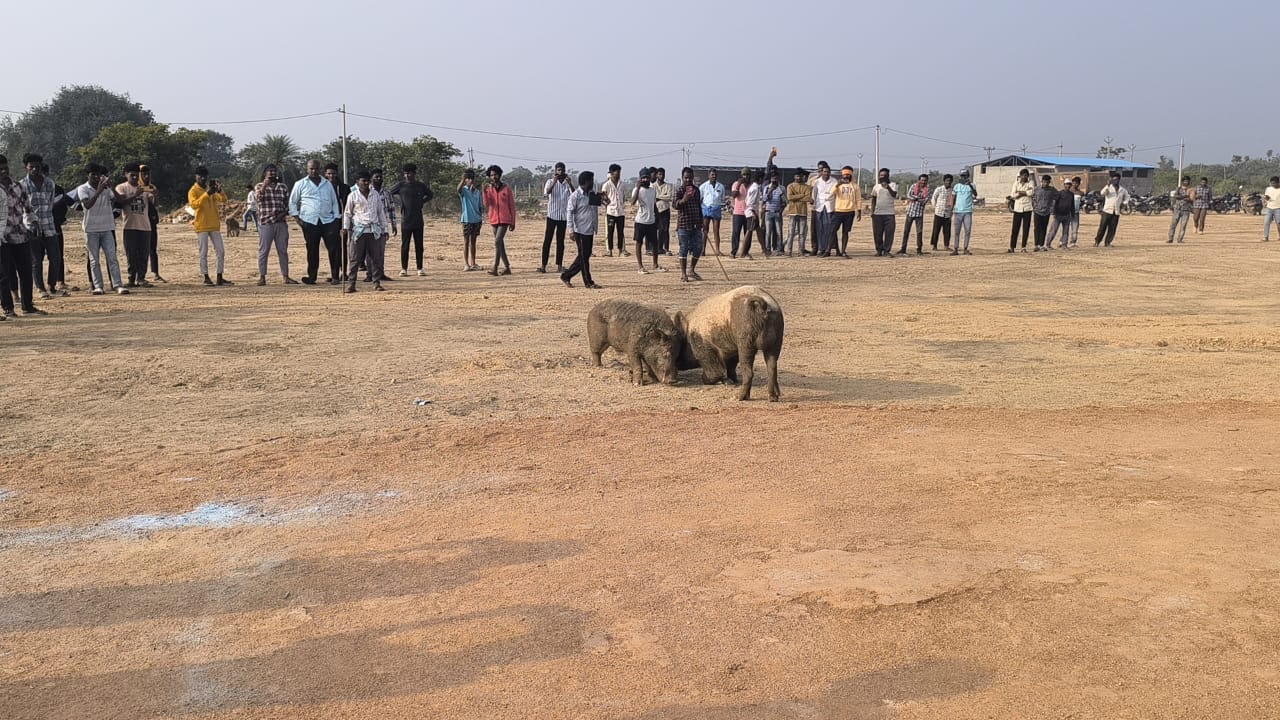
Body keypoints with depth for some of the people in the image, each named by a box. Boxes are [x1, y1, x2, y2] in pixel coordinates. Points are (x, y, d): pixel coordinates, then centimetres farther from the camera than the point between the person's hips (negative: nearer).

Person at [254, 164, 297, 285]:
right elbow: (258, 196, -16)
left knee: (283, 250, 6)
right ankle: (262, 276, 4)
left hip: (281, 223, 3)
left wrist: (284, 213, -6)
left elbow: (288, 204, 12)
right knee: (263, 251, -1)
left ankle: (285, 276, 11)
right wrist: (265, 185, -29)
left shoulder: (283, 187, 12)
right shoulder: (259, 186, 4)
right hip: (265, 223, -3)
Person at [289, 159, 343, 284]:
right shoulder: (300, 184, 7)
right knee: (312, 251, 3)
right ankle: (311, 277, 13)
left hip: (328, 221, 1)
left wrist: (337, 219, 8)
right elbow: (292, 202, 12)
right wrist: (296, 217, 1)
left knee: (334, 249, -7)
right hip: (309, 222, -1)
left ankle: (335, 276, 0)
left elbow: (334, 202, 17)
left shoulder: (328, 184, 13)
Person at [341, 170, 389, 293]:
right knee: (354, 258, -4)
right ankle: (351, 284, -1)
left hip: (374, 230, 3)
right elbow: (347, 213, 8)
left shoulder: (375, 194, 11)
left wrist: (384, 228, 13)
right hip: (358, 230, -3)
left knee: (376, 257, 2)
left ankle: (377, 282, 10)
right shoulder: (353, 196, 2)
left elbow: (381, 212, 16)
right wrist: (345, 228, -1)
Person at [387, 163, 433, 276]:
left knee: (419, 245, 5)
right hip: (405, 220, -2)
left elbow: (431, 195, 22)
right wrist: (400, 200, 2)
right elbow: (388, 194, 8)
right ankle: (404, 269, 5)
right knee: (405, 245, 1)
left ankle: (420, 268, 10)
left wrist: (422, 202, 9)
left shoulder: (421, 185, 6)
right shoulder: (400, 185, 1)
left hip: (418, 220, 2)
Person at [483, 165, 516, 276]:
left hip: (505, 220, -4)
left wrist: (513, 222, 0)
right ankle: (507, 267, 17)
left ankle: (495, 268, -20)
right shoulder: (489, 189, 7)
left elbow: (512, 206, 2)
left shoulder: (507, 188, 0)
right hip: (494, 220, 4)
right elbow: (486, 204, -7)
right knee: (500, 244, 8)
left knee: (497, 242, -16)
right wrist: (485, 192, -20)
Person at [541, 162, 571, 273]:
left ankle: (559, 265, 12)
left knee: (560, 241, 7)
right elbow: (546, 192, -19)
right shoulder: (550, 181, -1)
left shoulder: (568, 183, 5)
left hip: (563, 215, 2)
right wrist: (554, 182, -32)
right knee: (547, 240, -5)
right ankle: (543, 265, -5)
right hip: (552, 215, -2)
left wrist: (569, 183, -27)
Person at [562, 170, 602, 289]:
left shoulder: (592, 195, 13)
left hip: (590, 231, 8)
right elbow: (570, 213, -11)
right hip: (581, 231, -8)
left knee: (585, 256, 11)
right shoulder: (576, 196, -9)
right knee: (584, 257, 0)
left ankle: (566, 276, 21)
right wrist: (571, 230, -15)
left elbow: (595, 211, 20)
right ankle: (588, 283, 7)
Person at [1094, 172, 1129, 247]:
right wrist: (1108, 186, -36)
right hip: (1107, 210, -4)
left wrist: (1124, 203, 14)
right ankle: (1097, 241, 0)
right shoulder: (1108, 188, 0)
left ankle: (1108, 242, 10)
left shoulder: (1122, 190, 13)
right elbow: (1102, 193, -22)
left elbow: (1127, 197, 31)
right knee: (1102, 227, -5)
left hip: (1116, 212, 4)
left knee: (1112, 228, 3)